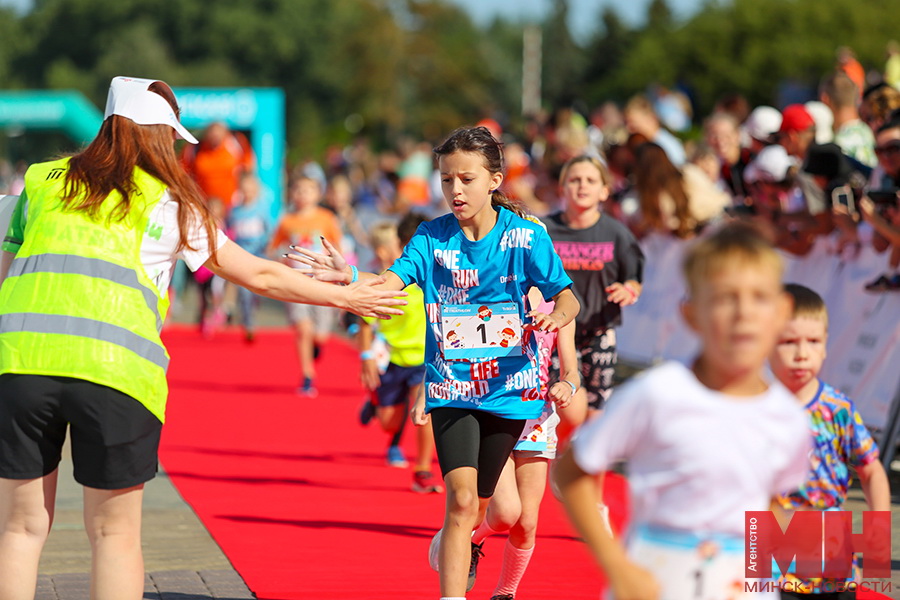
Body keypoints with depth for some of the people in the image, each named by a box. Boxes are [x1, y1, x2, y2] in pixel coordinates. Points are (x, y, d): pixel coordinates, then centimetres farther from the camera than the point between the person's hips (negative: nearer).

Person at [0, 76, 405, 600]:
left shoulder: (43, 183, 19)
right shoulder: (170, 203, 12)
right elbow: (259, 275, 17)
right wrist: (345, 297, 29)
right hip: (115, 368, -2)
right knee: (115, 533, 9)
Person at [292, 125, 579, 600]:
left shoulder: (525, 237, -6)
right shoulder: (432, 237, -3)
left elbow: (567, 298, -8)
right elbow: (389, 284, -16)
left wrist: (556, 315, -31)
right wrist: (350, 278, -36)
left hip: (506, 388, 1)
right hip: (451, 390, -1)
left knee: (476, 507, 15)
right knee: (461, 500, -18)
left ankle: (454, 549, 49)